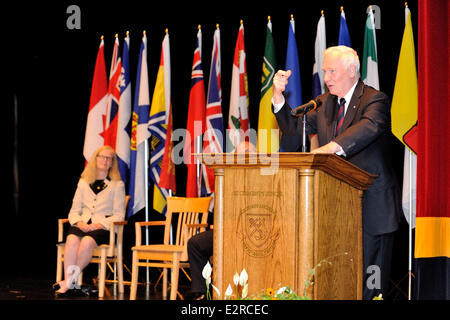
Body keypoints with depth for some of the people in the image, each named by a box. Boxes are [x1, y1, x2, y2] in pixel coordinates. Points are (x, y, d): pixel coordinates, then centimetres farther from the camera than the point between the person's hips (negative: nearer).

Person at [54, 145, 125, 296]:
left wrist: (99, 224, -13)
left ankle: (68, 281, -31)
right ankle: (69, 285, -38)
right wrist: (79, 222, -8)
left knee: (87, 241, -36)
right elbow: (74, 211, 15)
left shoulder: (117, 184, 9)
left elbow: (119, 215, 2)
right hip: (83, 225, 3)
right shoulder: (83, 182, 19)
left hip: (104, 227, -3)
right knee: (72, 239, -32)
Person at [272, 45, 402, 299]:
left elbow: (369, 126, -29)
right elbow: (294, 127, 13)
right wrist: (278, 95, -3)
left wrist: (334, 146, -45)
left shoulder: (375, 99, -9)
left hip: (372, 203, -6)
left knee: (369, 267, -2)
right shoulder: (325, 103, 13)